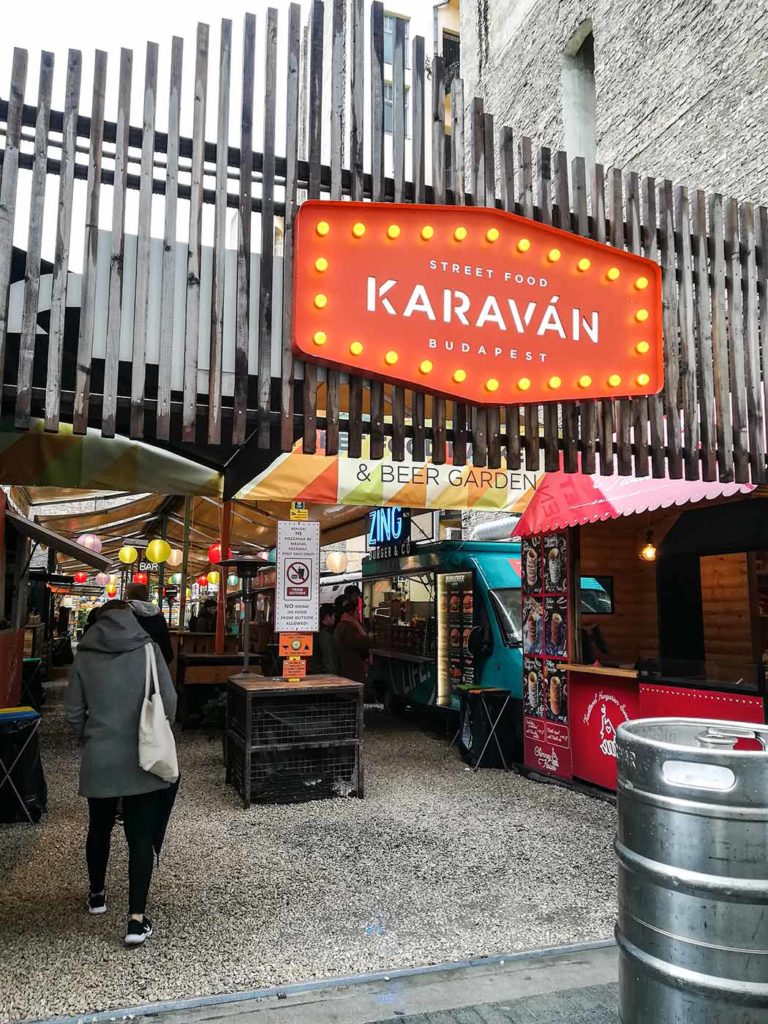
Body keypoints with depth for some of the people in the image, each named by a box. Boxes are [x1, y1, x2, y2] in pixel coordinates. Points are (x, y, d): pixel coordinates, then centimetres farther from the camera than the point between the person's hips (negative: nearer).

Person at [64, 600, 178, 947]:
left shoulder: (84, 656, -1)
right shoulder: (147, 650, -7)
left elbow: (73, 712, 1)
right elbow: (169, 702, -7)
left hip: (98, 759, 2)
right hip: (141, 758, -2)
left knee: (99, 828, 23)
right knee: (141, 836, 5)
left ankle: (97, 895, 41)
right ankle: (137, 919, 4)